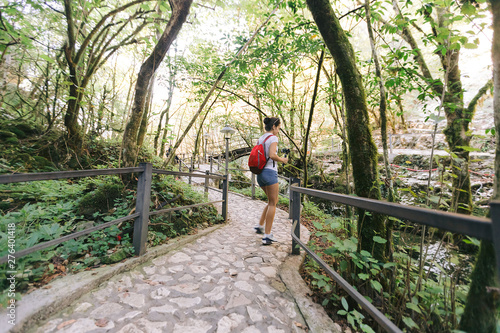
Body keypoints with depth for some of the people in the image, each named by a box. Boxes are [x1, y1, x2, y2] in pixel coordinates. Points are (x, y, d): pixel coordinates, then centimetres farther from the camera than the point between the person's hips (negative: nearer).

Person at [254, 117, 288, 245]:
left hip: (260, 173, 8)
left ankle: (260, 226, 23)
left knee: (274, 200, 21)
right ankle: (267, 235, 2)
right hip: (270, 173, -8)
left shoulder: (260, 139, 17)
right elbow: (272, 155, -21)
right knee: (272, 203, -1)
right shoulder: (273, 138, -6)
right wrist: (282, 160, -4)